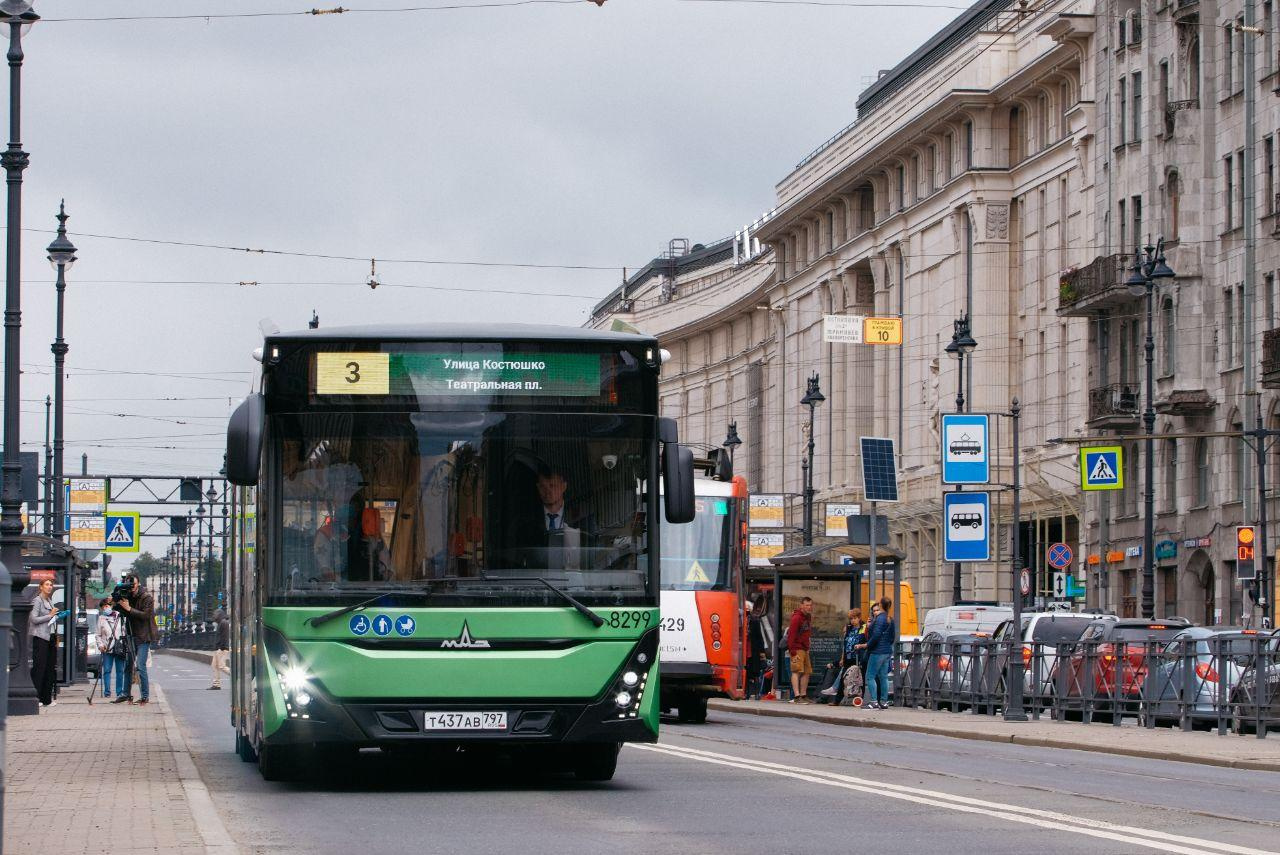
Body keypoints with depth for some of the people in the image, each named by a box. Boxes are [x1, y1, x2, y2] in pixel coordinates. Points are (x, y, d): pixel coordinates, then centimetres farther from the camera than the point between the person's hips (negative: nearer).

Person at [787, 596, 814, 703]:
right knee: (797, 671, -13)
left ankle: (803, 695, 17)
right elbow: (791, 634, -17)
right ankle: (796, 696, -18)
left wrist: (808, 648, 17)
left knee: (807, 672, 11)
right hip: (797, 649, -9)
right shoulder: (797, 618, -12)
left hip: (805, 649, 9)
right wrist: (792, 650, -21)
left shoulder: (808, 617, 15)